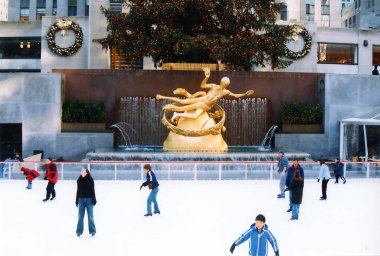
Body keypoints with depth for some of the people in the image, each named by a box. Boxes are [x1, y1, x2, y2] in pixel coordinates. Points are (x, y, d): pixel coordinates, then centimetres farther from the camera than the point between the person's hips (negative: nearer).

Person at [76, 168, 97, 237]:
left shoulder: (90, 180, -3)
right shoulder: (79, 180, 6)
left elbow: (92, 190, -3)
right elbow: (78, 191, 11)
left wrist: (94, 200, -6)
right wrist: (77, 200, 11)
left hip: (89, 199, -3)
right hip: (81, 199, 3)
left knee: (90, 216, 0)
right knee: (80, 216, 4)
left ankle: (92, 231, 10)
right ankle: (79, 231, 11)